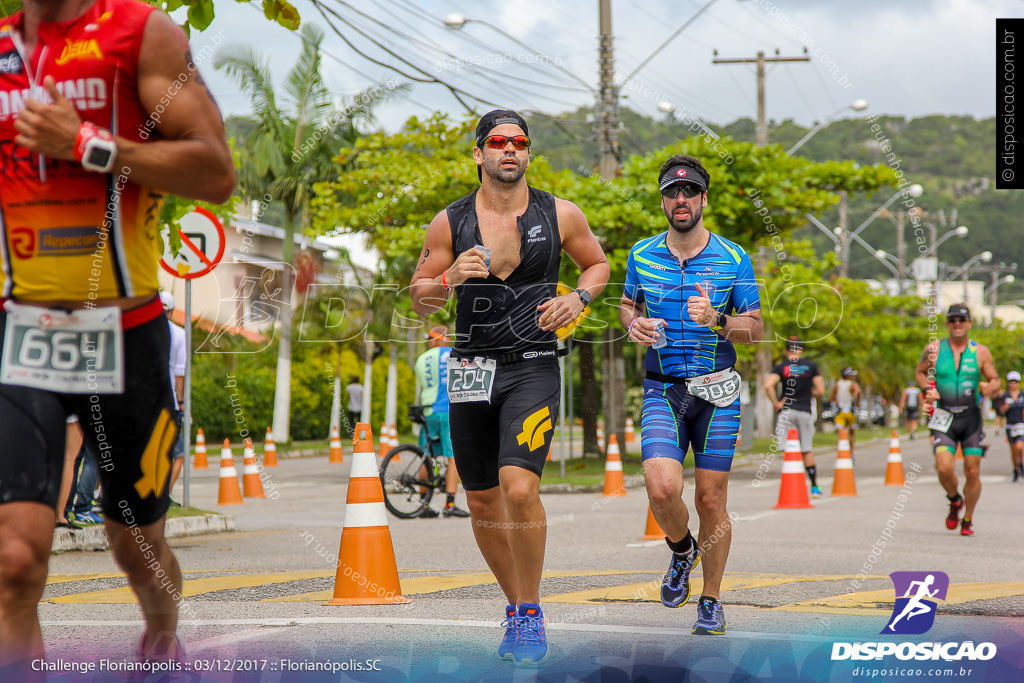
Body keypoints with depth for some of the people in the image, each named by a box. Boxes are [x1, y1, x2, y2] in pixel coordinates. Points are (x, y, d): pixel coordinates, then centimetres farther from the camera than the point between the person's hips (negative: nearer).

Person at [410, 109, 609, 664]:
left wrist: (578, 297, -4)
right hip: (471, 370, 3)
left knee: (519, 489, -21)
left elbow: (598, 264, 16)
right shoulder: (450, 222, 1)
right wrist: (451, 278, -14)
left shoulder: (560, 215, 0)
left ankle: (530, 612, -4)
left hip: (533, 368, -3)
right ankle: (516, 604, 29)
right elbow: (419, 299, 6)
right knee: (482, 503, 9)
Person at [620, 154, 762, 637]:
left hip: (717, 391, -1)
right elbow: (627, 305, 22)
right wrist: (633, 325, -2)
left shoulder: (733, 258, 0)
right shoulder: (642, 255, 5)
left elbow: (756, 329, 3)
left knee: (710, 499, 0)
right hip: (662, 390, 1)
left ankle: (711, 600, 19)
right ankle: (682, 550, 15)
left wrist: (717, 320, -17)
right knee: (662, 489, -18)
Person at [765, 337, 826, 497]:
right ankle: (814, 487, 14)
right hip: (804, 412, 2)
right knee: (807, 450, 12)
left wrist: (776, 403, -5)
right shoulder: (811, 367, 5)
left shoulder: (781, 368, 0)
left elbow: (768, 386, -15)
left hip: (787, 411, -2)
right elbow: (820, 391, 2)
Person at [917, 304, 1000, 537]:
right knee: (944, 469, -15)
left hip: (971, 417, 0)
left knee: (972, 472, -1)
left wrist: (990, 388, -16)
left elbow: (995, 381, 7)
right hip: (944, 418, 0)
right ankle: (955, 500, 17)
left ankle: (968, 519, 20)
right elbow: (920, 372, 16)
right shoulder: (934, 349, 2)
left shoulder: (981, 352, 2)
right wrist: (927, 390, -4)